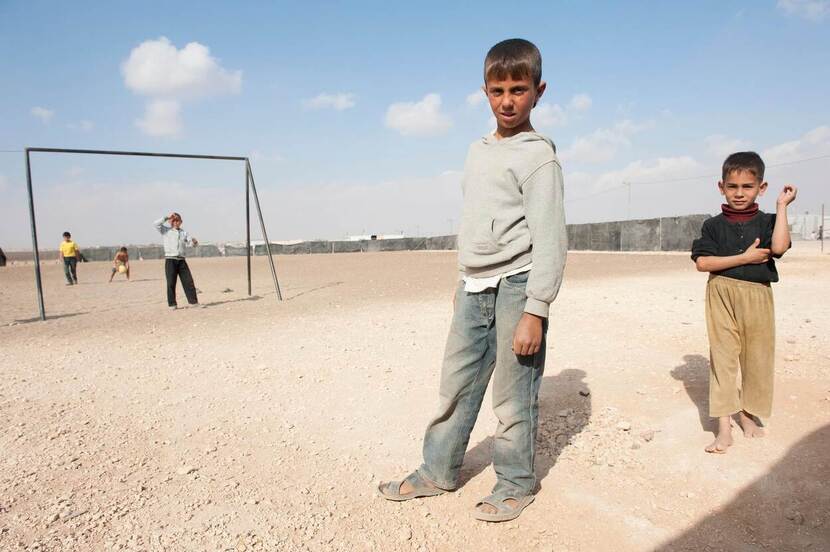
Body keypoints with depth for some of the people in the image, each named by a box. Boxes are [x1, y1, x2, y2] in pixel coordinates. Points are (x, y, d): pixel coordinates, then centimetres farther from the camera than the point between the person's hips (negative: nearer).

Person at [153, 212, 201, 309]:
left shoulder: (184, 233, 15)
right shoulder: (166, 231, 7)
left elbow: (194, 244, 10)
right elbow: (156, 224, -8)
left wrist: (194, 241, -13)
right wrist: (167, 217, -6)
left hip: (181, 260, 3)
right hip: (170, 260, -3)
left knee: (188, 281, 1)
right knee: (171, 283, -1)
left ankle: (194, 301, 7)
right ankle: (172, 304, 6)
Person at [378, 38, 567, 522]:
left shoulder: (538, 156, -8)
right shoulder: (478, 151, 15)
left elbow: (550, 240, -13)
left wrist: (535, 311, -18)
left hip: (516, 286, -7)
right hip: (474, 288, 7)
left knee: (513, 395, 2)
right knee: (455, 384, 13)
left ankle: (516, 484, 22)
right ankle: (438, 472, 28)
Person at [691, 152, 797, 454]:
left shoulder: (767, 222, 4)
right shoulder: (713, 225, 2)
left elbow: (779, 247, -17)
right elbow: (702, 262, -8)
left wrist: (782, 206, -10)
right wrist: (745, 258, -13)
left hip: (757, 296, 2)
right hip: (722, 295, -1)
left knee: (757, 356, 10)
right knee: (722, 356, -2)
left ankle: (747, 412, 32)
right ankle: (724, 427, 3)